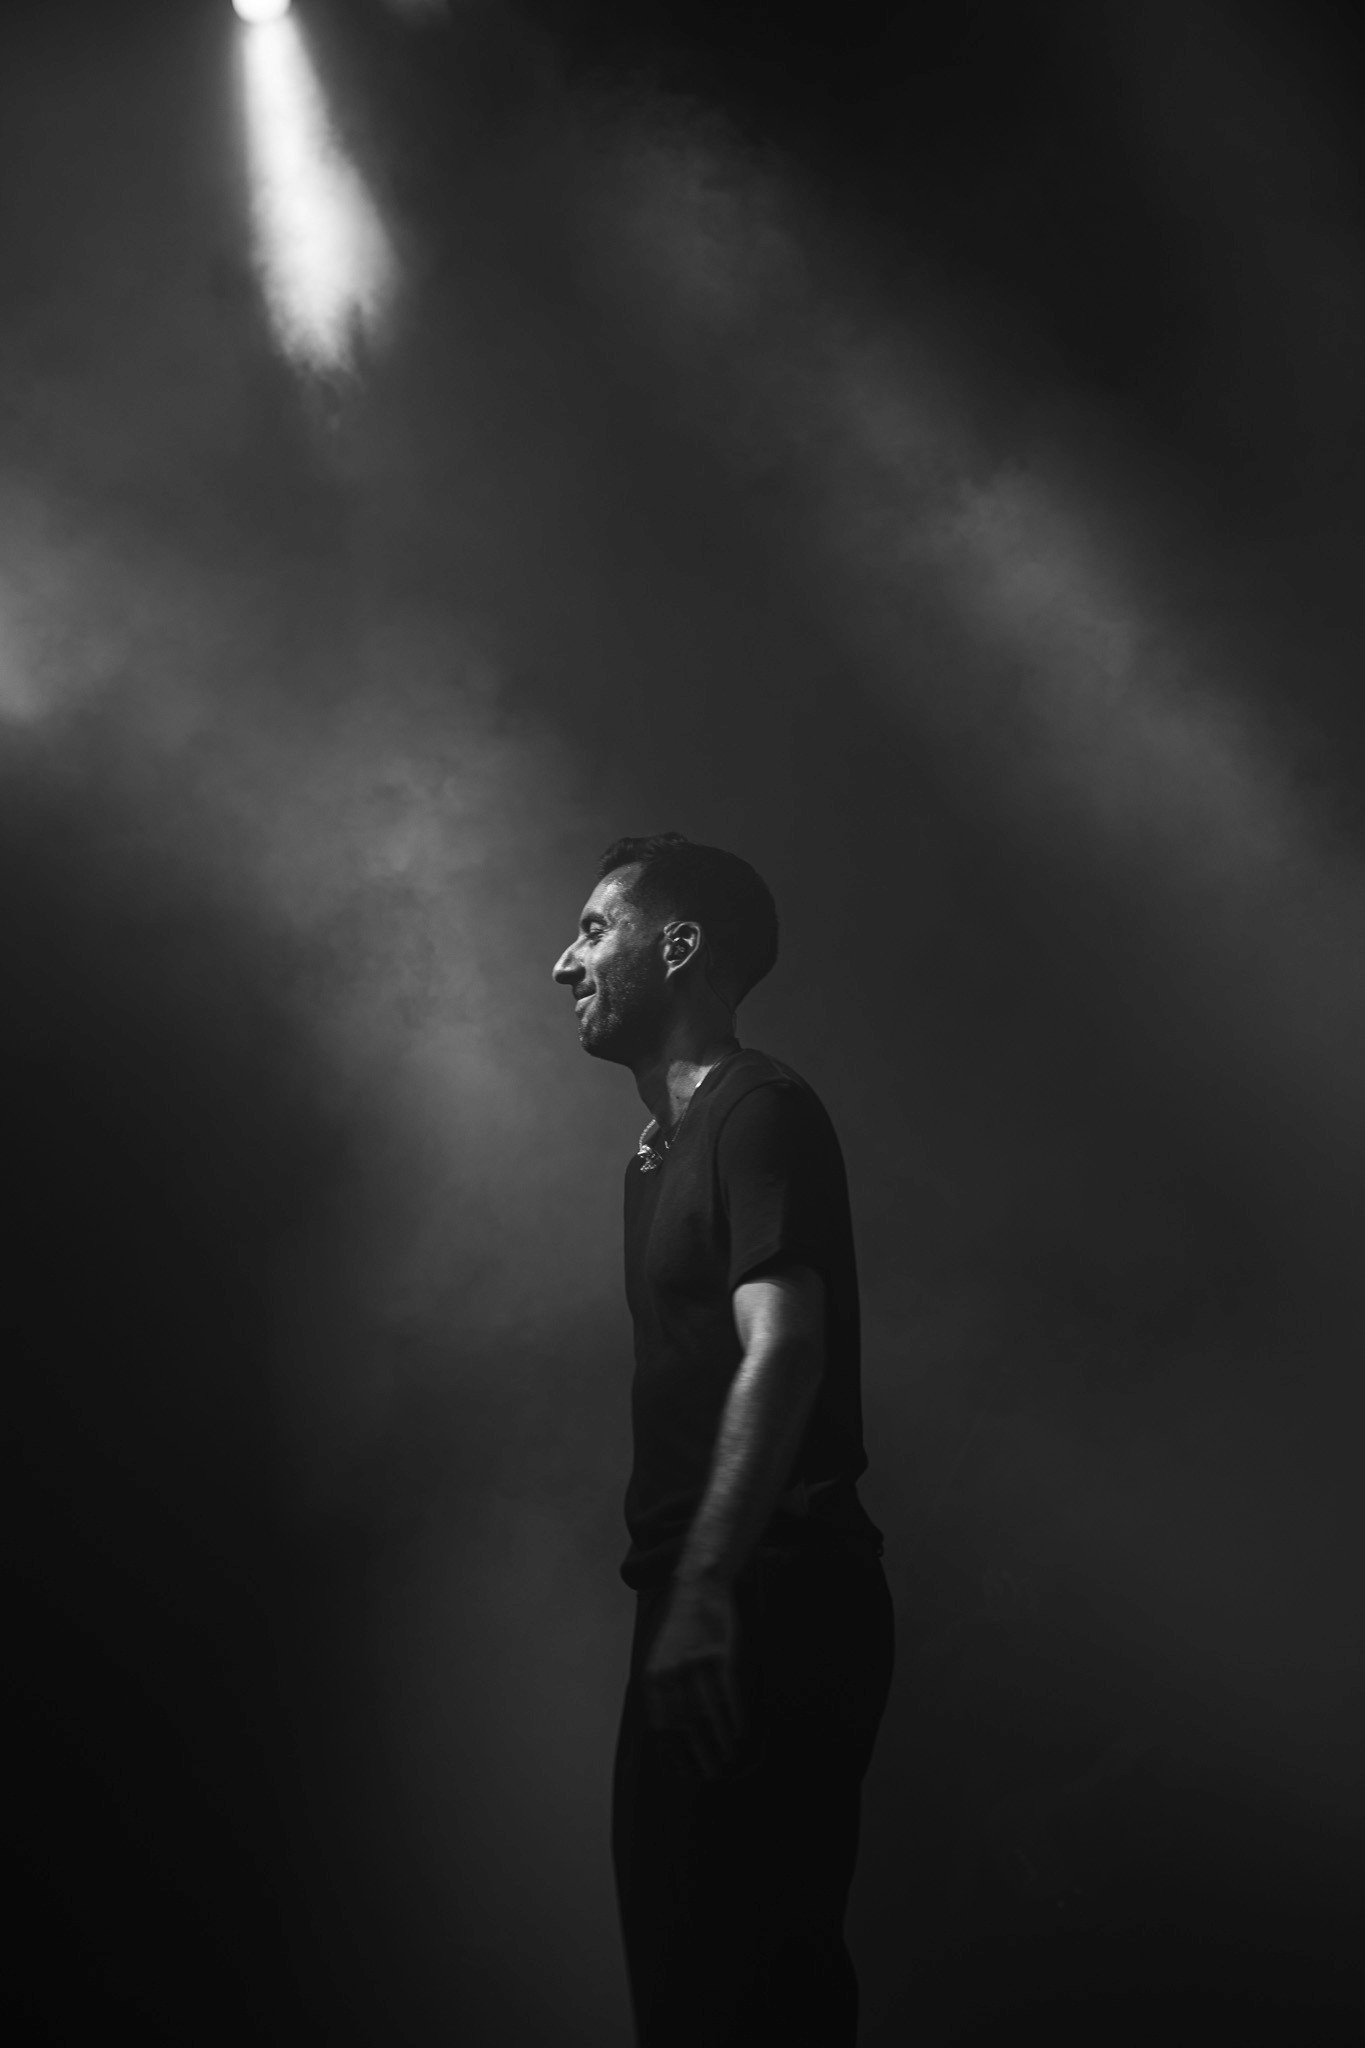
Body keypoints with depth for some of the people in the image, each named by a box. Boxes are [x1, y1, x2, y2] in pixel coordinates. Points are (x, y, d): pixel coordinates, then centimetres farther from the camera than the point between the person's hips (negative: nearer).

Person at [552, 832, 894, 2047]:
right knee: (686, 1947, 17)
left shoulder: (762, 1115, -10)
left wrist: (704, 1593, -29)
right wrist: (674, 1592, 15)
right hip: (706, 1607, 9)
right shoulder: (669, 1140, 19)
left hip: (769, 1613, -9)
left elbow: (782, 1353, -23)